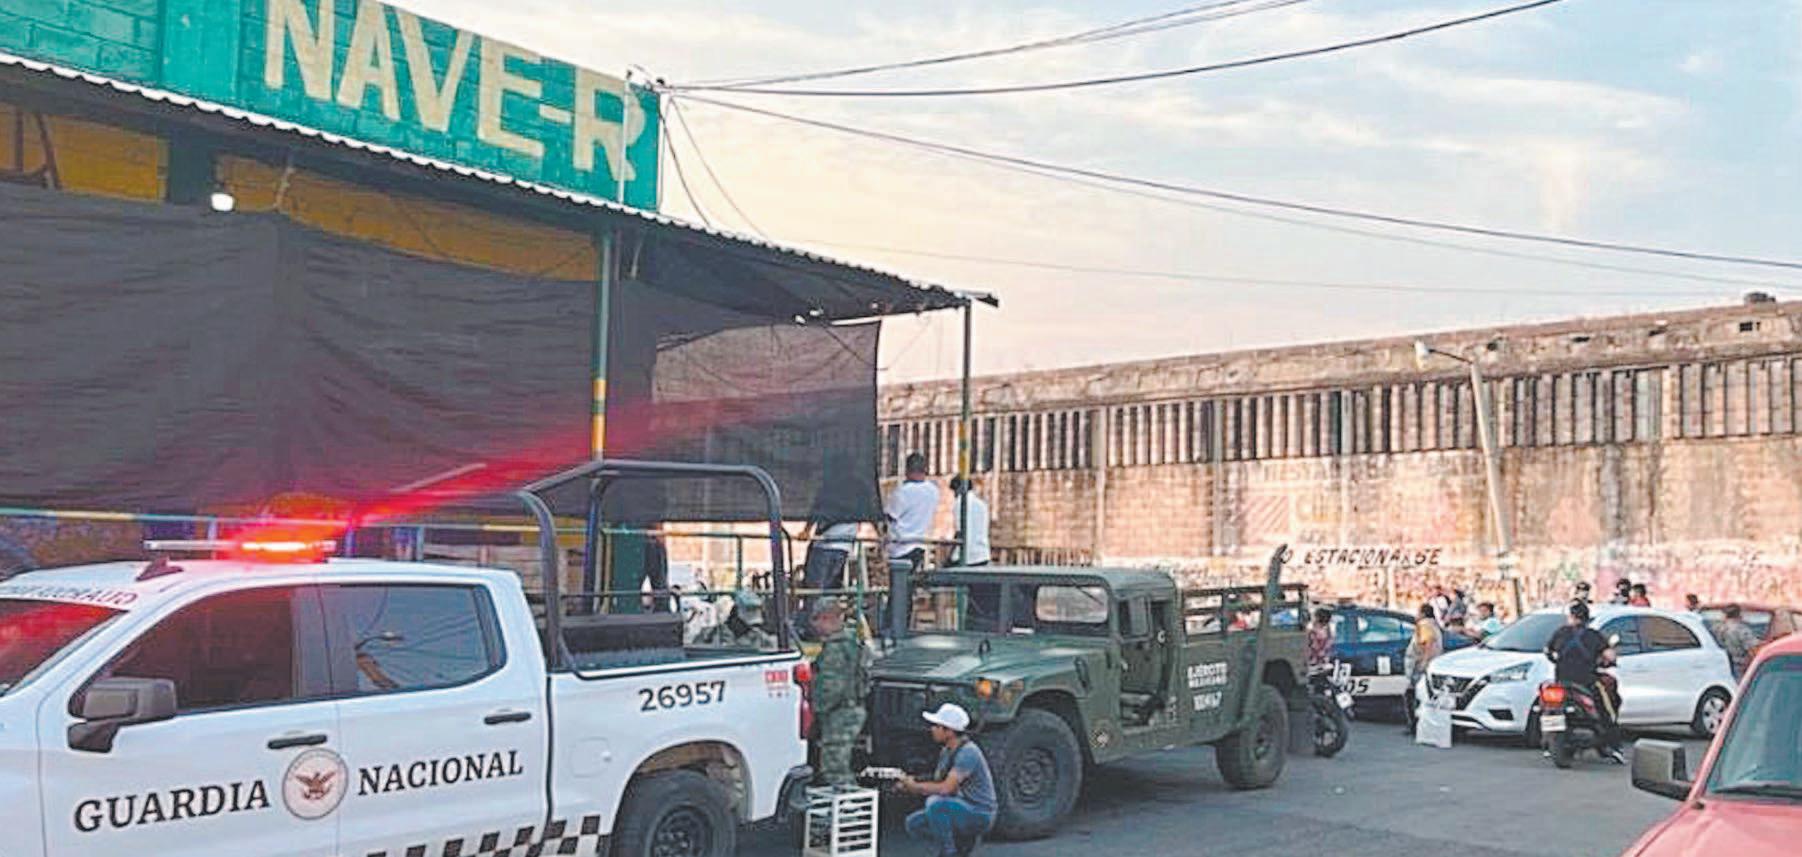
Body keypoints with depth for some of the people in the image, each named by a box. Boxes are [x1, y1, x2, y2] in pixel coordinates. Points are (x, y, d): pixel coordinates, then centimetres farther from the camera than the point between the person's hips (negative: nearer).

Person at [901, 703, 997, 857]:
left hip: (979, 815, -9)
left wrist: (916, 787, -18)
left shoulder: (967, 752, -23)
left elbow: (946, 788, -31)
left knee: (935, 803, -31)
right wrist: (911, 785, -6)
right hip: (961, 810, 9)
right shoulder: (946, 751, 7)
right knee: (914, 824, 1)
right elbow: (937, 784, 10)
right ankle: (962, 843, 11)